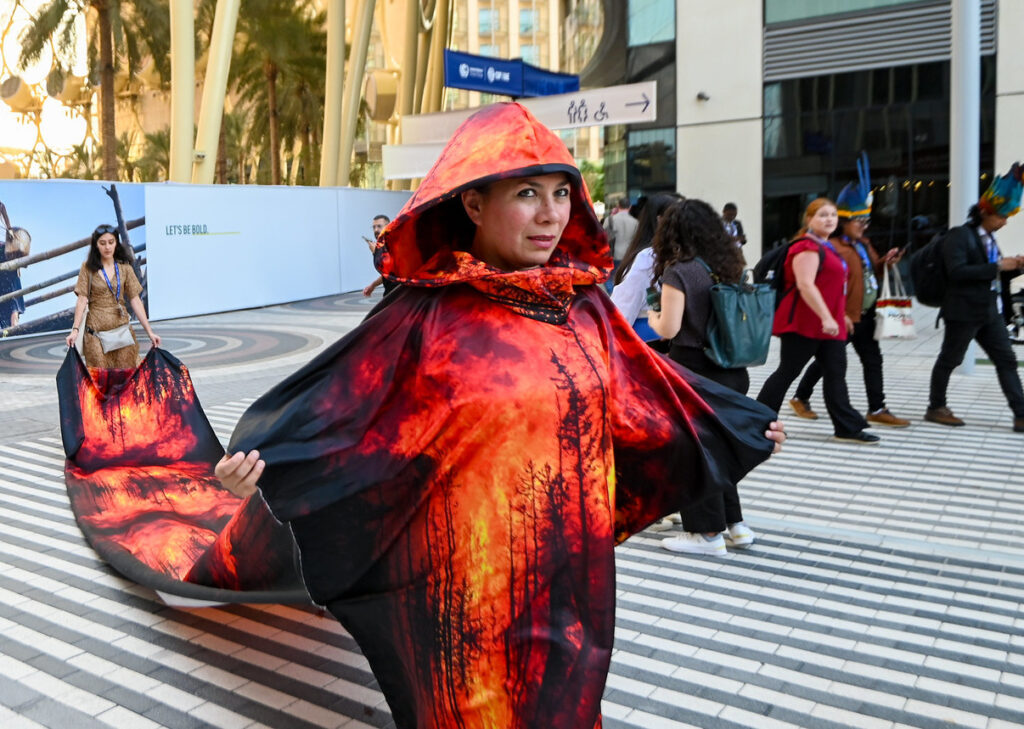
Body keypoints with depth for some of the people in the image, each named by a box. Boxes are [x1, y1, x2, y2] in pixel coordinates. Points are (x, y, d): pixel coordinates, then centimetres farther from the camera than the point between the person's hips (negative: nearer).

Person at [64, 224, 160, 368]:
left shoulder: (125, 268, 6)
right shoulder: (88, 268, 3)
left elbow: (135, 300, 4)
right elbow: (82, 299, -2)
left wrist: (149, 332, -1)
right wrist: (75, 329, -12)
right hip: (96, 330, -1)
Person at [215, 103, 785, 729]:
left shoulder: (584, 305, 0)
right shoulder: (428, 314, -14)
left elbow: (643, 394, 10)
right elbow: (343, 402, -16)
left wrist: (747, 427, 17)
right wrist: (260, 458, -32)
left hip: (575, 568, 5)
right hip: (473, 579, -4)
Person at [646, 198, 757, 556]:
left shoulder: (678, 272, -14)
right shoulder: (729, 266, 7)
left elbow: (669, 329, -16)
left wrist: (653, 318, 3)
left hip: (695, 372, -7)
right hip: (732, 370, 7)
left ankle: (708, 533, 14)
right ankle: (734, 524, 24)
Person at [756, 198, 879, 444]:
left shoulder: (826, 246, 19)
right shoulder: (807, 247, -14)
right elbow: (805, 285, -24)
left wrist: (840, 315, 28)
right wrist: (826, 317, -28)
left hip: (829, 324, 9)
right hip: (803, 323, -9)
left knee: (836, 373, 7)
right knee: (787, 372, -2)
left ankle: (847, 428, 11)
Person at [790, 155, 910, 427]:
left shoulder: (863, 244, 12)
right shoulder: (833, 247, -16)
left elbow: (871, 273, 21)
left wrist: (885, 263, 2)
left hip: (865, 315, 9)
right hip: (843, 317, -9)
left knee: (873, 360, 7)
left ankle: (877, 410, 12)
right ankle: (800, 398, 22)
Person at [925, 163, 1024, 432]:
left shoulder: (988, 237, 13)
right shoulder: (960, 235, -13)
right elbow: (957, 271, -25)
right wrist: (997, 267, -24)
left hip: (989, 311, 9)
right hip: (964, 311, -8)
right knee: (949, 360, 5)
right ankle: (935, 408, 20)